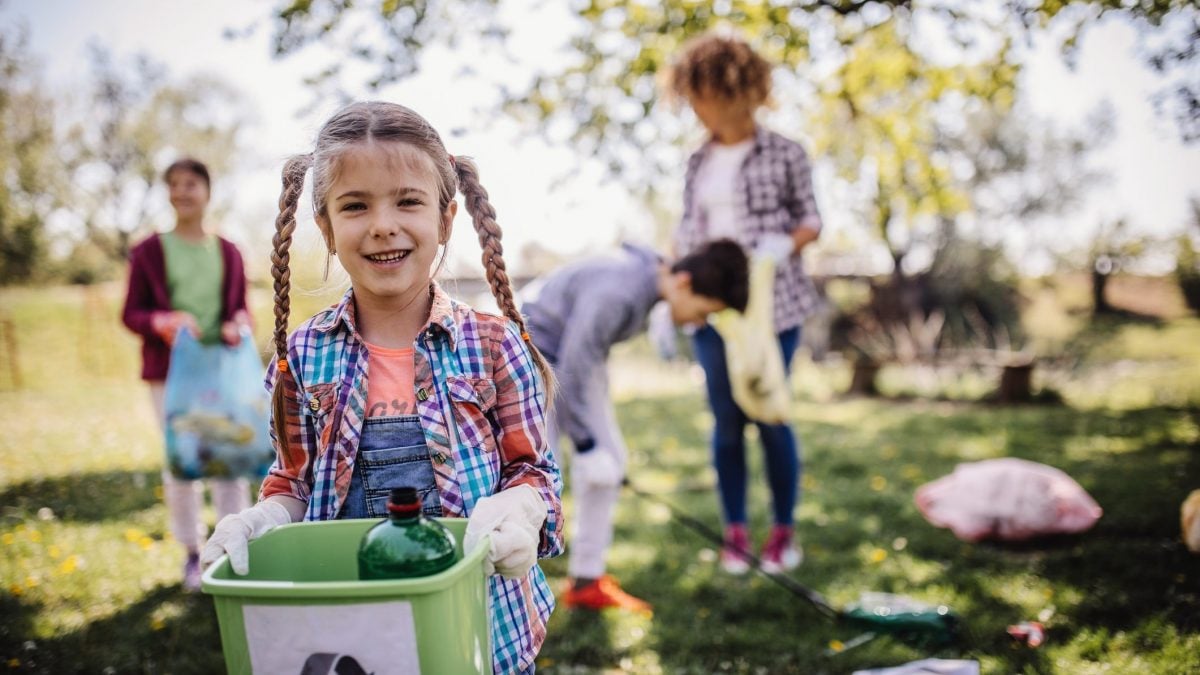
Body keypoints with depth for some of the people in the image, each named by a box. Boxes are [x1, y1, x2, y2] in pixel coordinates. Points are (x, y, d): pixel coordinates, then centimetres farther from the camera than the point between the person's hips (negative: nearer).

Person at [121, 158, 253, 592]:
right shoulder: (149, 251, 2)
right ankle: (192, 553, 16)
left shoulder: (227, 252, 8)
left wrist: (239, 326, -11)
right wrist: (164, 322, -19)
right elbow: (131, 313, 2)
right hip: (171, 370, -1)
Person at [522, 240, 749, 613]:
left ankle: (586, 580, 16)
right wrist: (586, 445, -19)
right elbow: (572, 370, -28)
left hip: (578, 360, 9)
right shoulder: (616, 292, -34)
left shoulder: (652, 274, -6)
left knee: (610, 461, 6)